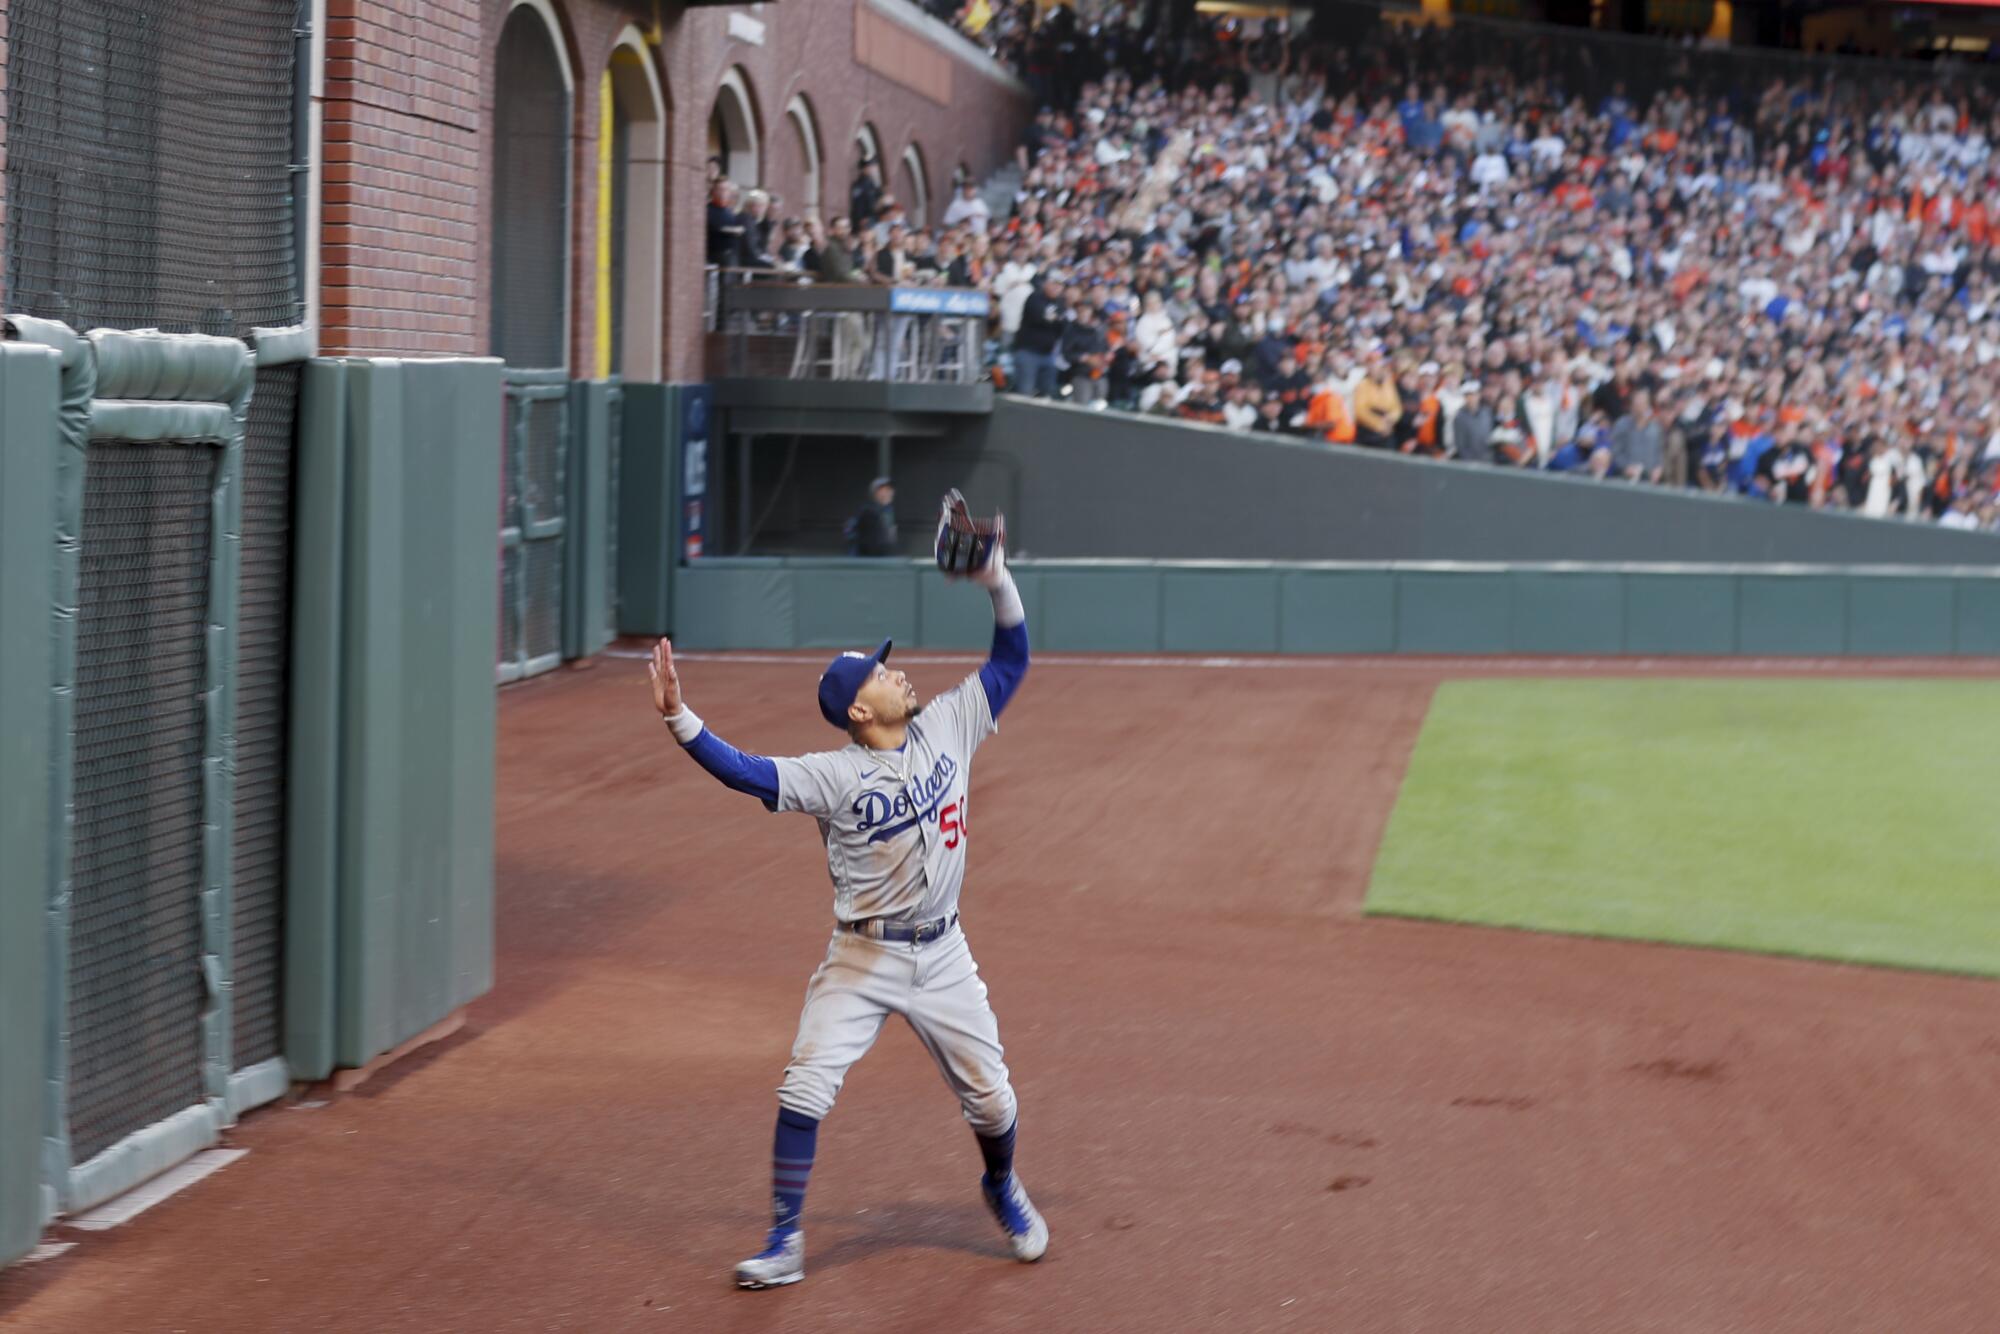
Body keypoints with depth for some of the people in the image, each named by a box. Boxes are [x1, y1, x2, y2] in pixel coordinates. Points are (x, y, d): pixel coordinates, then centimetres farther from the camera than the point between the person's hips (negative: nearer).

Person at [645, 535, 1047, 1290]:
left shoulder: (948, 727, -1)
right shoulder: (834, 776, -13)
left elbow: (1011, 660, 2)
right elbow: (743, 772, -24)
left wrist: (997, 583, -12)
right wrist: (678, 718, -38)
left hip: (943, 956, 3)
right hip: (863, 959, -3)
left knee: (990, 1099, 8)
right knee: (804, 1090, -12)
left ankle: (1002, 1188, 40)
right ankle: (786, 1241, -2)